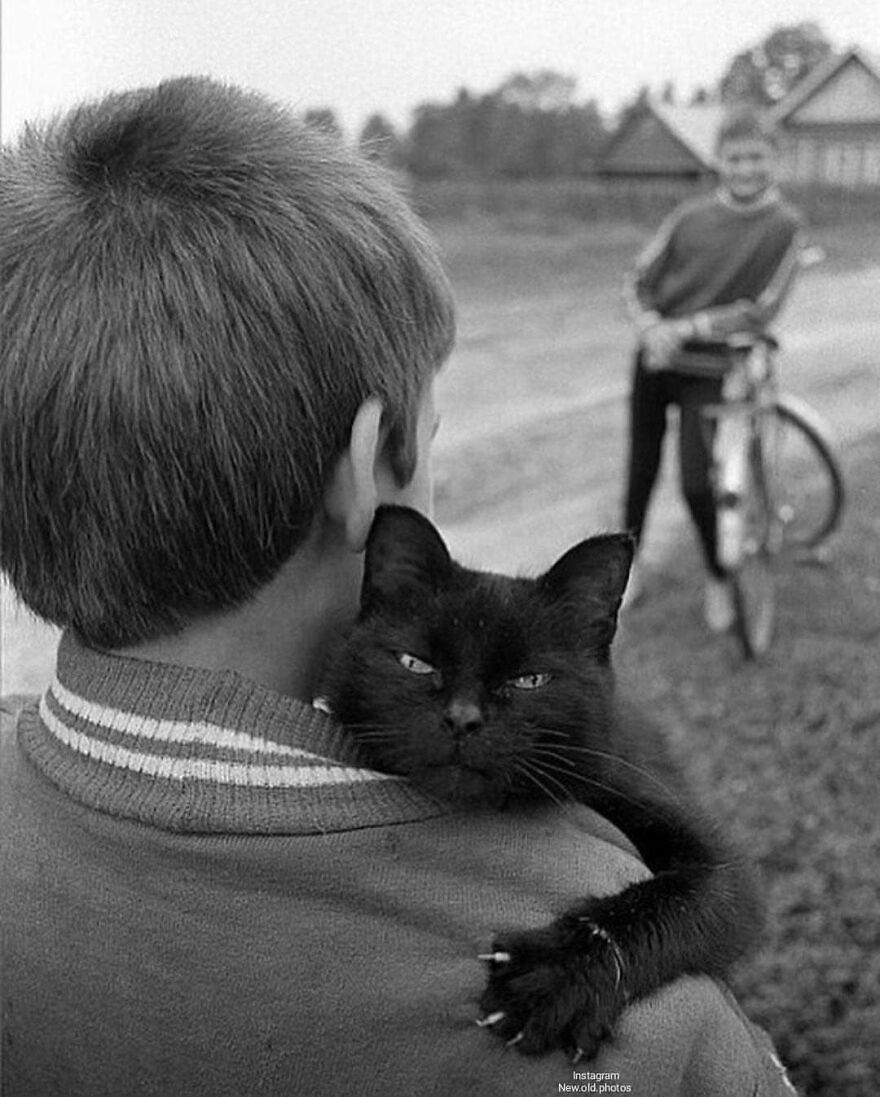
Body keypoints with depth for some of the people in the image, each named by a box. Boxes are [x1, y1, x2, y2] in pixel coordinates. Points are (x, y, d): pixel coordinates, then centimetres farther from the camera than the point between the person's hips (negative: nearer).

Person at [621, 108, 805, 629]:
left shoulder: (786, 226, -7)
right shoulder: (691, 215, 0)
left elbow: (761, 310, -13)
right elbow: (638, 281, 1)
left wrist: (686, 328, -19)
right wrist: (652, 327, -19)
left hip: (710, 369, -3)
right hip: (656, 358, 3)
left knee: (697, 484, -8)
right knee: (642, 468, 12)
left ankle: (719, 580, 16)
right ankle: (631, 562, 32)